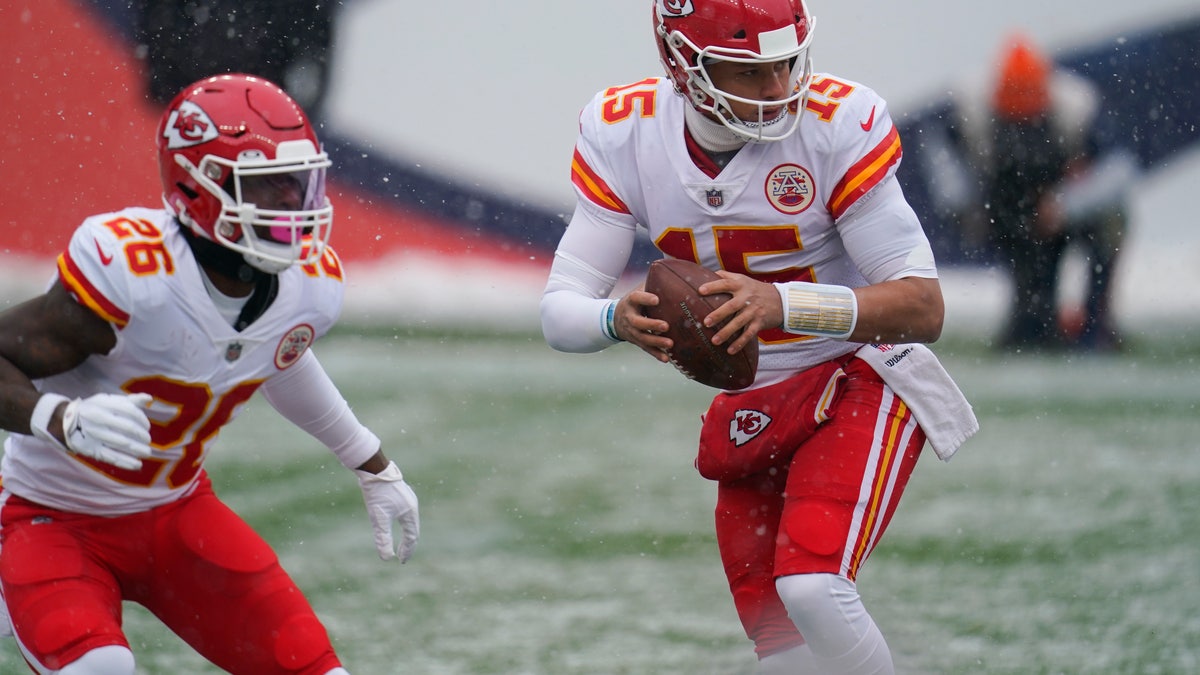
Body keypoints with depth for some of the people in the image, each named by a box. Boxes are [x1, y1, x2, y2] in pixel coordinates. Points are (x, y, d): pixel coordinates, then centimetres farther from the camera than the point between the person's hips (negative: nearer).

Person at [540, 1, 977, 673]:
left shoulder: (837, 122, -23)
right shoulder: (622, 133, -11)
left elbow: (924, 308, -25)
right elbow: (561, 310, -11)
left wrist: (782, 303, -40)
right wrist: (618, 319, -36)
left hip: (859, 384, -5)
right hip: (744, 410, 5)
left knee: (812, 588, -26)